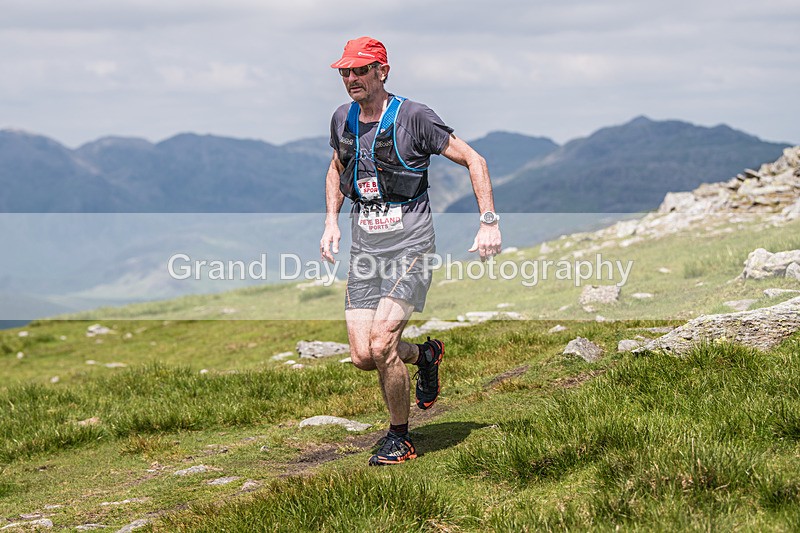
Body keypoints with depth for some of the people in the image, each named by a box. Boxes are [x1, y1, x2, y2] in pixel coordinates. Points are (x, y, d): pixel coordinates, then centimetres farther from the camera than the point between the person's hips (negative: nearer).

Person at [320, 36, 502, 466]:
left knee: (381, 345, -18)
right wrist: (331, 222, 15)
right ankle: (425, 355, 29)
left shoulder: (413, 118, -10)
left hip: (410, 245, -6)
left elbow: (474, 161, -4)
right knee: (362, 356, -3)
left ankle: (399, 438, 3)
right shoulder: (342, 120, 7)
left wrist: (489, 223, -10)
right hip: (365, 249, 6)